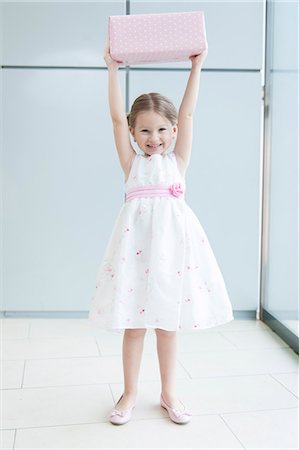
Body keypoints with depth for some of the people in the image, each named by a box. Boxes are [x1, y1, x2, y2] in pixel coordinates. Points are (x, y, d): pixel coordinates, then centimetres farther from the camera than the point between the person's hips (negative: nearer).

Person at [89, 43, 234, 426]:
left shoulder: (177, 160, 10)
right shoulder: (132, 162, 7)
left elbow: (187, 114, 6)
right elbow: (117, 118, 1)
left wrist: (196, 66, 6)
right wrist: (113, 69, 1)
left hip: (172, 242, 1)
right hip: (136, 242, -1)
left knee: (168, 323, 11)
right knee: (133, 324, 7)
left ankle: (168, 393, 27)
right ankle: (130, 394, 24)